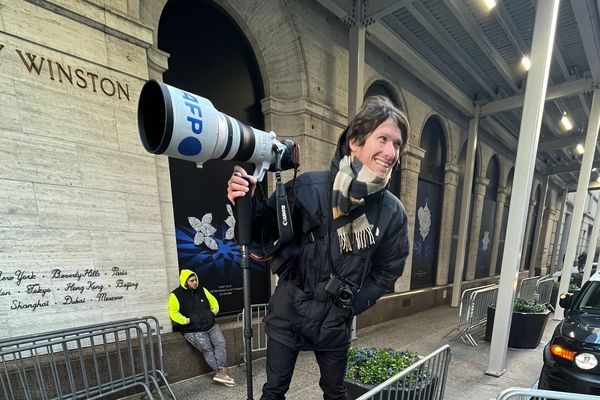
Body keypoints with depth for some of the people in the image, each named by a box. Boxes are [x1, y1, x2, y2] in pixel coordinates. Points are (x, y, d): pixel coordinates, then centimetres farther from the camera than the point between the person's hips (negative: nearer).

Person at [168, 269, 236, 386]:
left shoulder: (202, 290, 11)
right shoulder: (176, 295, -2)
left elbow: (213, 301, 22)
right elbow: (173, 312, -9)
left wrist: (214, 311, 6)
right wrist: (186, 320, -18)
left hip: (211, 325, 4)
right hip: (194, 330, -4)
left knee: (220, 343, -14)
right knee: (207, 349, -15)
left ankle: (221, 372, -15)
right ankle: (222, 372, -8)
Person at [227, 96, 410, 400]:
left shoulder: (392, 212, -11)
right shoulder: (308, 187, -19)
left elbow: (387, 271, 2)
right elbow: (266, 233, -7)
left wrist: (349, 306, 0)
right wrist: (248, 205, -26)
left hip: (335, 324, 2)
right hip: (288, 312, -1)